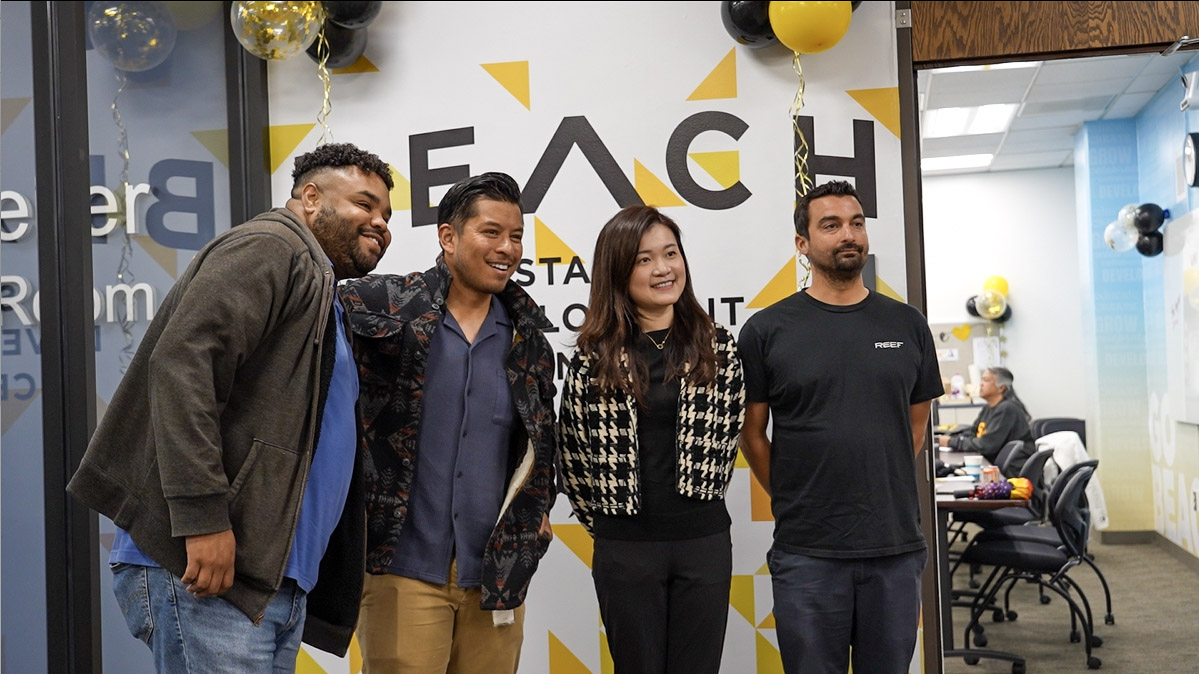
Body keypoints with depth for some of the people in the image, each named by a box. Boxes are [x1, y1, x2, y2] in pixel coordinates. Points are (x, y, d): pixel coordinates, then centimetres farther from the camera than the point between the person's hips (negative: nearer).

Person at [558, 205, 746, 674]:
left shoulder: (717, 347, 1)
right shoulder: (594, 356, -3)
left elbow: (725, 439, 9)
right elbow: (572, 451, 3)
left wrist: (700, 500, 9)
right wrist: (605, 521, 8)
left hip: (705, 542, 1)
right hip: (625, 548, -1)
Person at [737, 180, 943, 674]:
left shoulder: (907, 325, 6)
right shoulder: (766, 331, -2)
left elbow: (916, 423, 15)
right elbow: (752, 433, 3)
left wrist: (881, 498, 12)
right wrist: (793, 501, 1)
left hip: (896, 547, 3)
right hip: (806, 554, -2)